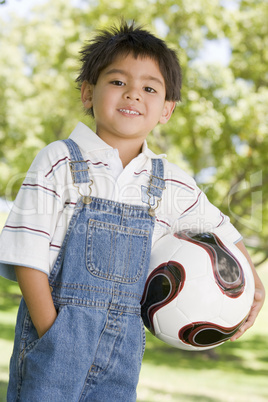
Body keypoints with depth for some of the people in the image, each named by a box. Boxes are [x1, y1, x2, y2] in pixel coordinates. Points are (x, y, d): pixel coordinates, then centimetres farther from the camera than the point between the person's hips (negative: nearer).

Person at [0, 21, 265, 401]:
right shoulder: (60, 161, -6)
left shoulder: (171, 184, 6)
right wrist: (50, 333, -15)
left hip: (124, 340, 4)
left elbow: (220, 230, 24)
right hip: (57, 328, -3)